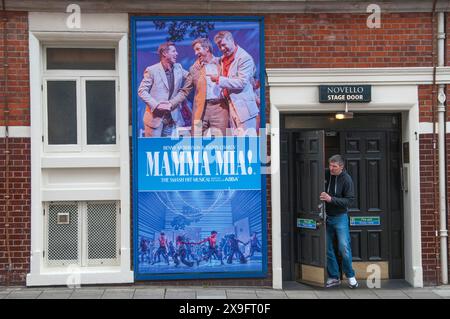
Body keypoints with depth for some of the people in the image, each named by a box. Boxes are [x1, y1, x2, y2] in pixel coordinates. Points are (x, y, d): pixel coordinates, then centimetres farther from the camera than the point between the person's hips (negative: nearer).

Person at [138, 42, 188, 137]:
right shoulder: (152, 70, -3)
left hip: (172, 118, 4)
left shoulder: (178, 68, 12)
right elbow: (142, 91, -5)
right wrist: (156, 104, -16)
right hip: (155, 118, -4)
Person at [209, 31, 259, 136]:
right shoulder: (223, 59, 15)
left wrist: (219, 79, -16)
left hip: (243, 105, -8)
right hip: (231, 105, 8)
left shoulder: (244, 58, -11)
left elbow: (242, 82, -19)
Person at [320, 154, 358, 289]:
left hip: (340, 217, -3)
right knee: (327, 249, 6)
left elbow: (349, 200, -15)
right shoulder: (325, 174, -4)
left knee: (344, 247, -6)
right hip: (325, 217, 3)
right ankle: (334, 277, 19)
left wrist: (331, 199, -25)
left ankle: (350, 275, 14)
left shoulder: (347, 179, -11)